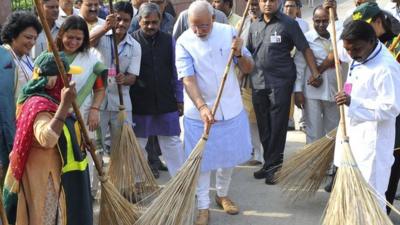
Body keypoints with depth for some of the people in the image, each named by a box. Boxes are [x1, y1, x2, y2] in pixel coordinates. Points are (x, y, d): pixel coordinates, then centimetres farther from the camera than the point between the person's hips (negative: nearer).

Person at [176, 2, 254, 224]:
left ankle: (223, 195, 39)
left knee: (230, 156, 16)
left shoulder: (229, 32, -5)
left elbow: (248, 69, -1)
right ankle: (204, 207, 18)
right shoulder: (184, 42, -13)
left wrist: (239, 53, -23)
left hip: (231, 108, 3)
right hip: (199, 111, -3)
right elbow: (188, 79, -21)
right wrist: (202, 107, -34)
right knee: (202, 161, 4)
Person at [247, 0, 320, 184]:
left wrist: (315, 73, -12)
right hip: (258, 83, 5)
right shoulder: (254, 26, 12)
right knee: (263, 127, 11)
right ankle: (269, 164, 22)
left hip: (280, 83, -5)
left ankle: (273, 167, 7)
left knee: (277, 127, -1)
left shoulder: (289, 24, -2)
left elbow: (305, 49, -3)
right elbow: (248, 53, 19)